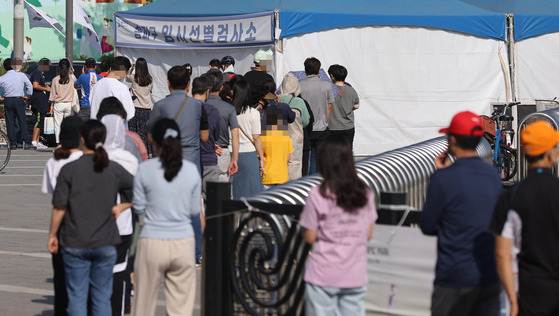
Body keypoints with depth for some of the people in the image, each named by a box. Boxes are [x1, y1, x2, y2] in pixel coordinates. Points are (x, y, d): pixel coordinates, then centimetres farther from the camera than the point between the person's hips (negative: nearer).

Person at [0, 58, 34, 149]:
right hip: (19, 100, -1)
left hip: (7, 101, 1)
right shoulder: (21, 75, -3)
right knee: (22, 122, -1)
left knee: (10, 123, 6)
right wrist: (27, 96, 13)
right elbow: (30, 86, 4)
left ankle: (13, 143, 5)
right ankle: (27, 142, -7)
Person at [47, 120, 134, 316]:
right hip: (105, 244, 2)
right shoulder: (115, 170, -2)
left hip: (75, 244, -1)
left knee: (77, 296, 6)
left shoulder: (69, 170, -8)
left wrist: (52, 235, 4)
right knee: (102, 297, 9)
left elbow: (59, 208, -7)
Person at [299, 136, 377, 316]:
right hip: (355, 276, 3)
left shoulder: (318, 195, -12)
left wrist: (303, 221, 10)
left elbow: (310, 237, -7)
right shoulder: (364, 194, 1)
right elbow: (368, 235, 6)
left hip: (324, 276, -3)